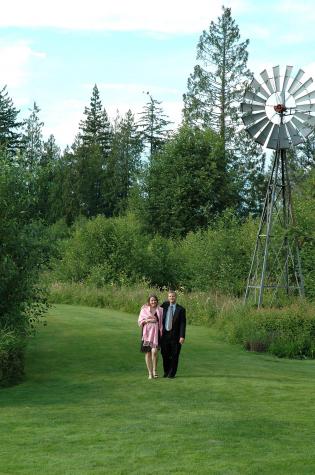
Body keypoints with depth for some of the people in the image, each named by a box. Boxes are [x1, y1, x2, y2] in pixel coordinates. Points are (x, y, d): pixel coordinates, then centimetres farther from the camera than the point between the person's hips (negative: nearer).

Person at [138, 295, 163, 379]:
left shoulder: (160, 310, 7)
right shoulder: (144, 310, 7)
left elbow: (163, 322, 9)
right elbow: (140, 321, 6)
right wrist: (148, 320, -10)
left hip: (156, 333, -1)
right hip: (147, 333, 1)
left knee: (154, 351, -18)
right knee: (148, 353, 1)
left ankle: (155, 370, 0)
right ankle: (150, 373, 11)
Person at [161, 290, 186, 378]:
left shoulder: (180, 309, -2)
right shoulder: (164, 306, 7)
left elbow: (183, 324, -5)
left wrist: (182, 336, -13)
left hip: (175, 335, -2)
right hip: (164, 334, 3)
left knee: (174, 355, 2)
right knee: (165, 355, 8)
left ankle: (172, 373, 12)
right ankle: (166, 372, 22)